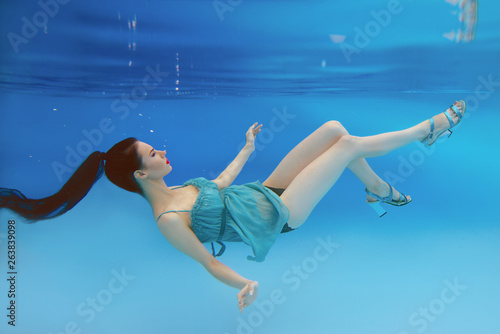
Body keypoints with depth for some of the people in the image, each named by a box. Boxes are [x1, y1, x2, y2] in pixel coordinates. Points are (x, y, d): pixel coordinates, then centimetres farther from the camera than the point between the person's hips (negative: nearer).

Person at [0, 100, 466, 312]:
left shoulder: (176, 189, 4)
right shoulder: (168, 220, -21)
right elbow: (208, 261, -20)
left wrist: (247, 148, 29)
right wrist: (243, 283, -39)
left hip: (264, 193, 8)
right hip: (279, 215, -8)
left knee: (334, 128, 0)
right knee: (348, 143, -10)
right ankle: (426, 130, 14)